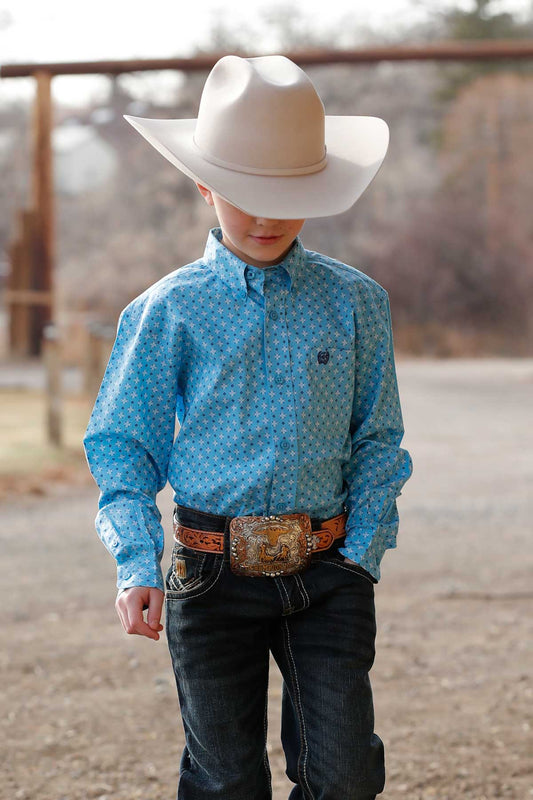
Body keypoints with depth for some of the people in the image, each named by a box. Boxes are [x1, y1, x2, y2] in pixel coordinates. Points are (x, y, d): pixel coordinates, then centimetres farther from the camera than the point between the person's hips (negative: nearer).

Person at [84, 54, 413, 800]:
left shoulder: (355, 303, 5)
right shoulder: (169, 311, 0)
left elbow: (376, 442, 10)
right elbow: (122, 447, 3)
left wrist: (361, 556, -1)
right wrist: (137, 565, -9)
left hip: (328, 570, 1)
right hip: (214, 573, -1)